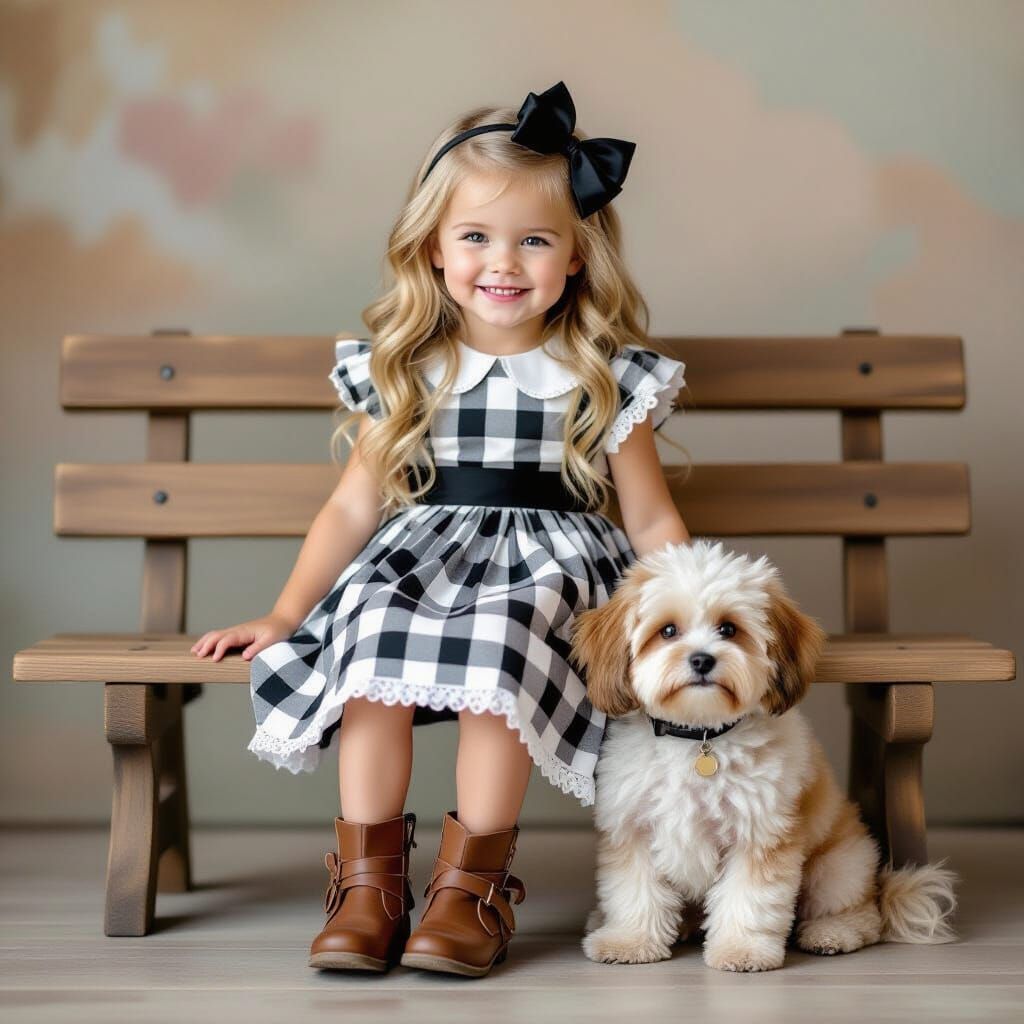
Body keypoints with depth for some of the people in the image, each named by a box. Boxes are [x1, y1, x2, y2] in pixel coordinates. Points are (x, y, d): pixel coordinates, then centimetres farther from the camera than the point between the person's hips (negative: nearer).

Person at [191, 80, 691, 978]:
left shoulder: (605, 378, 3)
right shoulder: (403, 371, 7)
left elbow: (652, 520, 8)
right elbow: (356, 505, 11)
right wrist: (283, 617, 7)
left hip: (552, 560, -2)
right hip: (423, 553, 2)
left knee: (503, 639, -35)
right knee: (374, 629, -31)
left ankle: (472, 882, -20)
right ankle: (369, 880, -20)